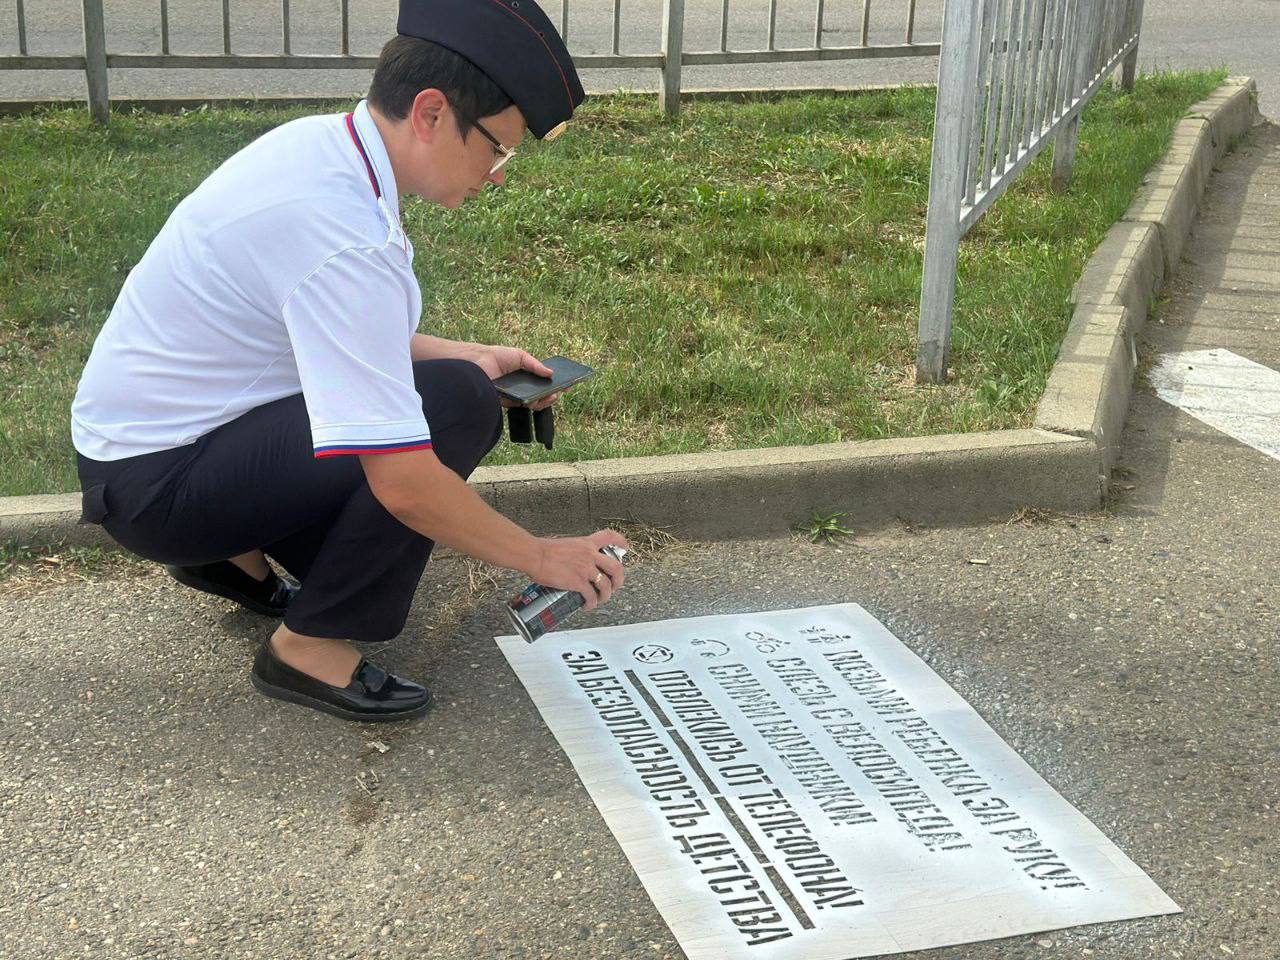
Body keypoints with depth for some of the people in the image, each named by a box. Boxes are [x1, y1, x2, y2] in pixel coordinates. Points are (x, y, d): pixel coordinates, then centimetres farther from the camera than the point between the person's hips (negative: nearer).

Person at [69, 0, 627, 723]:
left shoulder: (318, 143, -1)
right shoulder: (345, 237, -30)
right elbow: (404, 484, -30)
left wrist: (465, 355, 9)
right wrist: (542, 558, -16)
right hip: (155, 484, -10)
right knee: (457, 407, -23)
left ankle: (236, 550, 14)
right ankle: (310, 646, -9)